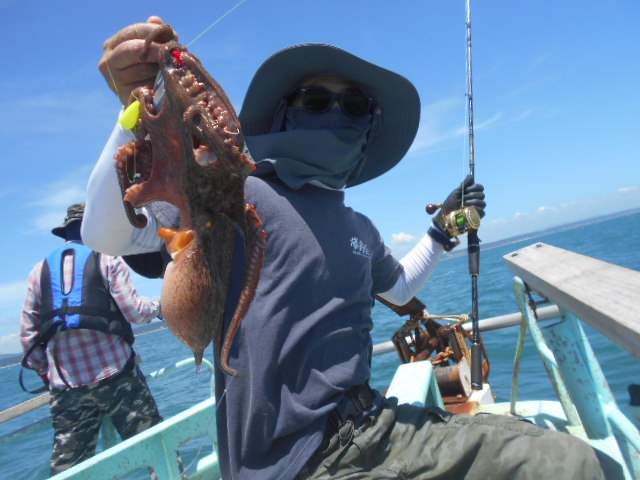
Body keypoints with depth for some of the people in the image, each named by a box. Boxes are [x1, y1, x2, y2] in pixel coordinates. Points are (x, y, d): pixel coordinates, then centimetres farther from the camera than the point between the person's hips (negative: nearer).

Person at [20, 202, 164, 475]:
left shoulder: (40, 270, 13)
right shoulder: (107, 259, 0)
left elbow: (27, 334, 12)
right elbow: (133, 311, -8)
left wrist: (44, 372, 22)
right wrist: (157, 307, 12)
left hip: (65, 386, 5)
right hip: (115, 374, -4)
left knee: (66, 468, 12)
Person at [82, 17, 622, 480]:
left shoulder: (359, 228, 12)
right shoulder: (244, 194, -9)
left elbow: (399, 286, 31)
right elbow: (106, 235, -20)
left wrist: (442, 230, 23)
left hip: (370, 426, 7)